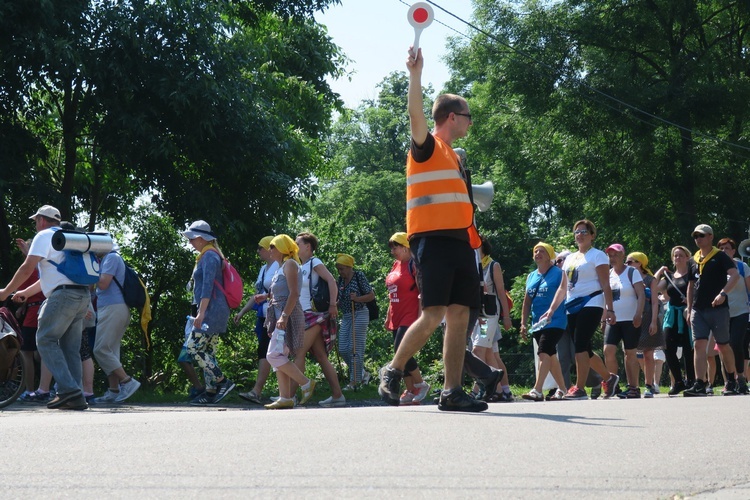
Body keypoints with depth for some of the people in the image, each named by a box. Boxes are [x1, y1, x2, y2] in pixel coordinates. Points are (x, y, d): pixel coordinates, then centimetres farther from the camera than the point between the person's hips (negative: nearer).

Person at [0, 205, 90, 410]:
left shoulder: (44, 236, 0)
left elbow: (27, 269, -8)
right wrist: (25, 293, 39)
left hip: (64, 294, -8)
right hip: (83, 296, 8)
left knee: (46, 341, -6)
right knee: (70, 349, 8)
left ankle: (68, 389, -18)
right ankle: (75, 397, 2)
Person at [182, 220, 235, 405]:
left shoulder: (209, 256, -10)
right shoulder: (207, 256, 21)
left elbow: (208, 286, -19)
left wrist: (201, 312, -24)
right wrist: (201, 311, 24)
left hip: (211, 311, -10)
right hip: (215, 312, 10)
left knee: (194, 347, -12)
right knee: (207, 351, 7)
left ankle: (222, 381, -11)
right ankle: (211, 391, 7)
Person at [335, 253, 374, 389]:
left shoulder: (359, 277, -9)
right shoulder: (340, 280, 11)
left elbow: (371, 295, -8)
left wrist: (357, 299, -23)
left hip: (359, 315, -8)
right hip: (346, 317, 8)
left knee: (355, 348, -8)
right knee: (343, 350, 4)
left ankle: (354, 381, -3)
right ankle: (363, 373, 20)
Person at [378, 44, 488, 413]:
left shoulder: (452, 155, 24)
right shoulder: (427, 147, 0)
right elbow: (416, 115, -20)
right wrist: (415, 74, -28)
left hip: (457, 240, 8)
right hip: (432, 239, -8)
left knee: (459, 315, 1)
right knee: (433, 315, -14)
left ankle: (452, 392, 2)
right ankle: (393, 372, 3)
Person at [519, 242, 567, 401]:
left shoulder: (558, 273, -3)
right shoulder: (531, 277, 16)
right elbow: (527, 302, 18)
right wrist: (523, 323, 12)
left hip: (555, 321, -7)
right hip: (538, 323, 7)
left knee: (544, 352, -20)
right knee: (550, 355, 12)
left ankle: (537, 390, -27)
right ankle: (562, 388, 22)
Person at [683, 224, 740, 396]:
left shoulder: (720, 256, -4)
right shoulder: (695, 259, 14)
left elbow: (735, 275, -18)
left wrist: (723, 293, -30)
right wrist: (689, 308, 18)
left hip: (717, 308, -5)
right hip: (698, 310, 5)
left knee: (723, 345, 6)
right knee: (699, 345, -7)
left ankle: (731, 381, 24)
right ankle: (699, 385, -12)